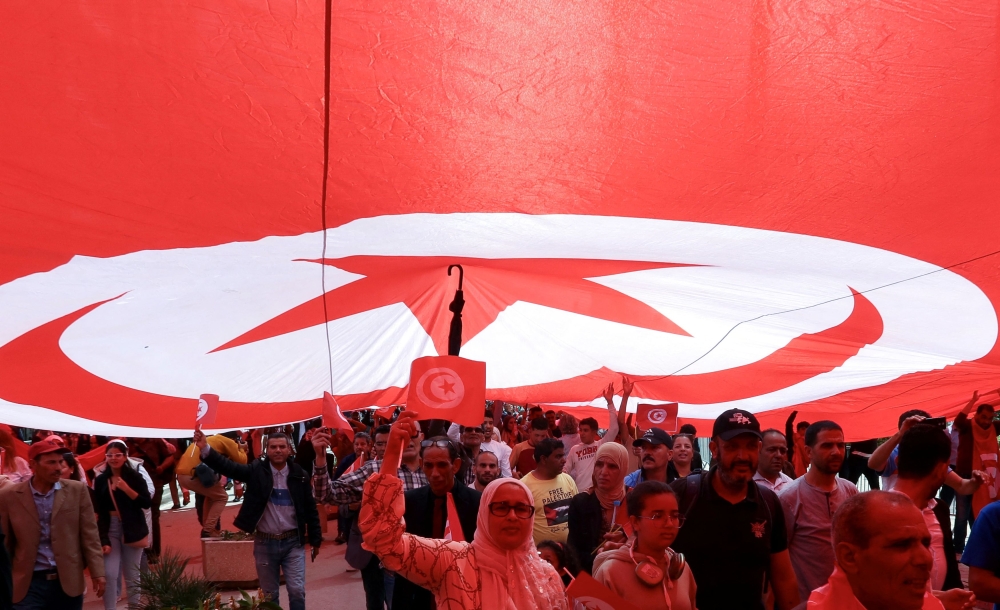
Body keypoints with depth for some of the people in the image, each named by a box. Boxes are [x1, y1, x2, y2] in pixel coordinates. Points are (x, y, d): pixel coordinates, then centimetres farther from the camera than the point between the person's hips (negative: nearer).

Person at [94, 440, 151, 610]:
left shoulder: (135, 477, -2)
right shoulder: (101, 480, 2)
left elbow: (146, 503, -7)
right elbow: (99, 512, 2)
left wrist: (127, 489, -19)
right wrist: (103, 539, -5)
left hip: (132, 530, -1)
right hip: (110, 530, 1)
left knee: (132, 576, 6)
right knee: (109, 575, -9)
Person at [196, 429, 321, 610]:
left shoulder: (299, 474, -3)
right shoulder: (257, 470, -4)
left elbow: (310, 508, 3)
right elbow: (228, 466, -17)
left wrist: (315, 539, 6)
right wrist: (205, 449, -32)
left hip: (293, 542, -1)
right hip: (265, 543, 1)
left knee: (297, 591, -3)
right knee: (269, 594, 11)